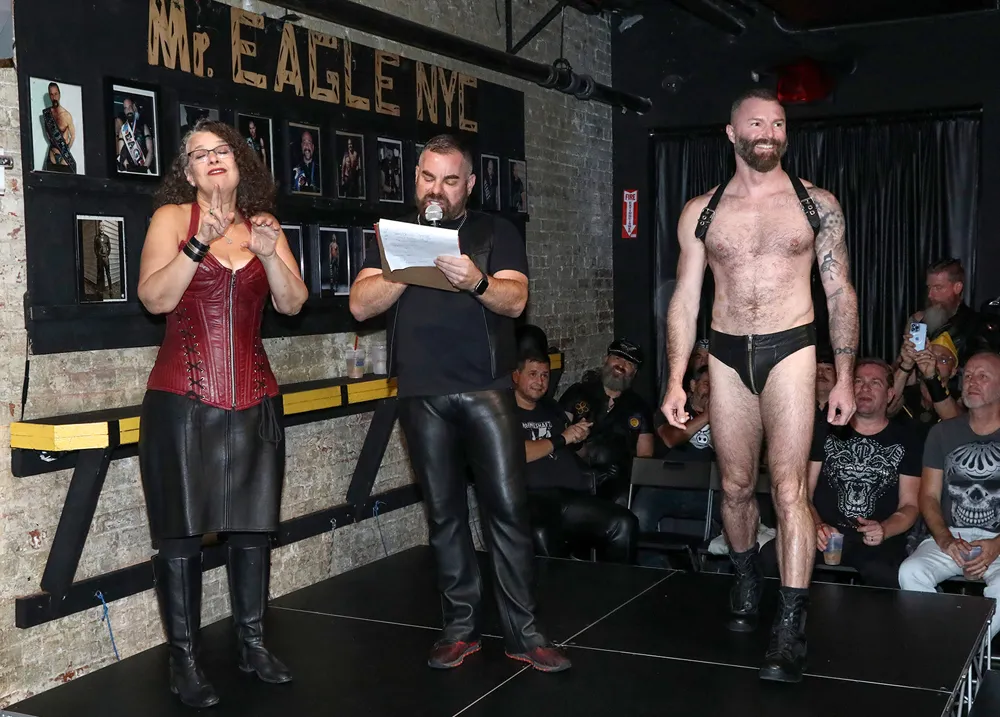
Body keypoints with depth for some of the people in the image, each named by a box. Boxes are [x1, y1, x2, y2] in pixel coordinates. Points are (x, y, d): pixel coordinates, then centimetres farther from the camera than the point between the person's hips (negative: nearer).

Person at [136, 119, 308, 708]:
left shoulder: (264, 225, 12)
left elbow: (293, 302, 4)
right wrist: (199, 244, -19)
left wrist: (269, 253, -12)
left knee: (253, 523, 7)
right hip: (184, 398, -3)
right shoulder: (173, 217, 2)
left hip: (255, 398, 3)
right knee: (182, 531, -1)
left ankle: (253, 642, 21)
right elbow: (154, 297, -9)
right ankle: (184, 658, 9)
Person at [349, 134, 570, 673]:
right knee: (443, 513, 7)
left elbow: (514, 300, -6)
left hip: (486, 390, -2)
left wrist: (477, 281, -27)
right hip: (422, 395, 2)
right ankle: (460, 626, 17)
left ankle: (523, 632, 1)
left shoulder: (495, 233, 8)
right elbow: (361, 305, 1)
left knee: (508, 507, -6)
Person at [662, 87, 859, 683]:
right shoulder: (701, 212, 6)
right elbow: (685, 300, 6)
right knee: (736, 487, 11)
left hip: (790, 350, -2)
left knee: (789, 489, -9)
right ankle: (748, 584, 34)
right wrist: (676, 381, 0)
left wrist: (845, 377, 0)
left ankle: (791, 628, -6)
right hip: (726, 355, 2)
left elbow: (841, 294, 5)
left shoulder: (817, 205, 3)